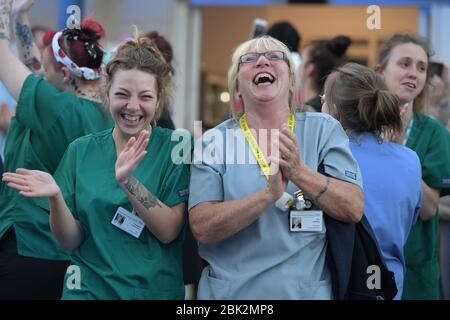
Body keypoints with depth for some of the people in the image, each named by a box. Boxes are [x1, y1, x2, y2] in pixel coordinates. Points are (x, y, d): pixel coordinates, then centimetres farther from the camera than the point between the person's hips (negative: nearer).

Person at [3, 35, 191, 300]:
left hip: (156, 290, -1)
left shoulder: (178, 148, -7)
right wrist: (56, 197, -19)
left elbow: (169, 231, -15)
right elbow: (71, 241, -2)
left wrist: (127, 181, -27)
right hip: (88, 289, 1)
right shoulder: (81, 151, -1)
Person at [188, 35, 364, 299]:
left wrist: (299, 172, -23)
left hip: (309, 290, 1)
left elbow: (354, 209, -9)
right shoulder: (214, 141, -4)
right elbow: (202, 228, -13)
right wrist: (269, 194, -26)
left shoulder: (324, 129, -1)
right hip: (230, 291, 0)